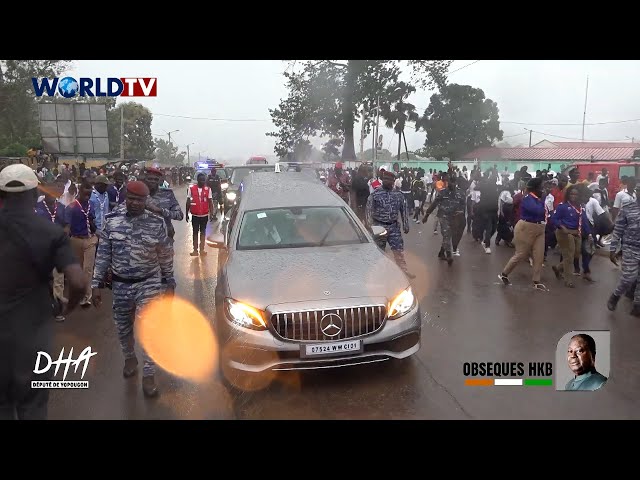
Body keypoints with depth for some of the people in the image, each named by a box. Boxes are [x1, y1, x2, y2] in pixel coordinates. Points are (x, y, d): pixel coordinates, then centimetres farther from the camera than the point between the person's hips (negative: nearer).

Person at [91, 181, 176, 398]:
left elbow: (166, 257, 0)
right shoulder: (111, 220, -4)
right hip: (121, 285, 3)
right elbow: (103, 254, 1)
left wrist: (169, 284, 3)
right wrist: (97, 284, 0)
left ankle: (148, 374, 8)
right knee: (123, 328, 17)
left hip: (149, 283, -2)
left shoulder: (157, 223, -8)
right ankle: (129, 358, 44)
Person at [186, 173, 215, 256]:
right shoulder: (191, 189, -3)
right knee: (195, 231, 5)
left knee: (203, 231, 10)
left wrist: (211, 214, -5)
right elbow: (188, 202, 2)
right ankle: (195, 250, 10)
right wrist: (186, 214, 3)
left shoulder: (208, 189, -2)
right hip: (195, 215, 0)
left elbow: (210, 202, 0)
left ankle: (202, 249, 16)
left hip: (204, 215, 0)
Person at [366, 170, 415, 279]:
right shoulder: (375, 195, -6)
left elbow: (404, 210, 10)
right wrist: (371, 225, -13)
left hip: (394, 227, 2)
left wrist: (405, 225, 9)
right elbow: (369, 211, -7)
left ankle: (404, 271, 11)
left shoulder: (398, 195, 3)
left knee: (399, 250, 2)